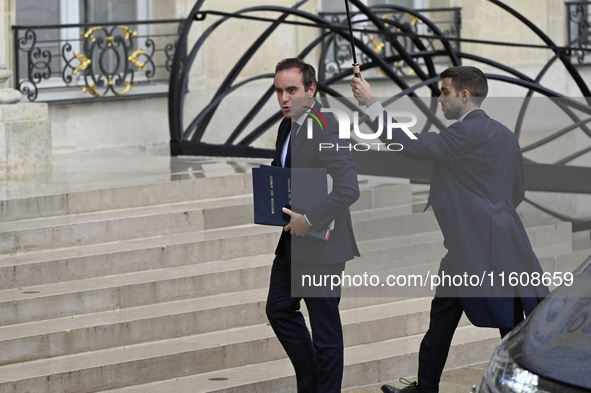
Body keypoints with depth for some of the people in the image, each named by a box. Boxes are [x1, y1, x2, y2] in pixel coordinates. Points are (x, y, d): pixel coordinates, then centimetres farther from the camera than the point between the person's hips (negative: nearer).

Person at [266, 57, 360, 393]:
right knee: (280, 310, 19)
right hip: (292, 242, 10)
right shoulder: (287, 126, 9)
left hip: (320, 247, -10)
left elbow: (348, 189, -29)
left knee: (325, 327, 1)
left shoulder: (327, 130, -21)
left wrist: (309, 221, -25)